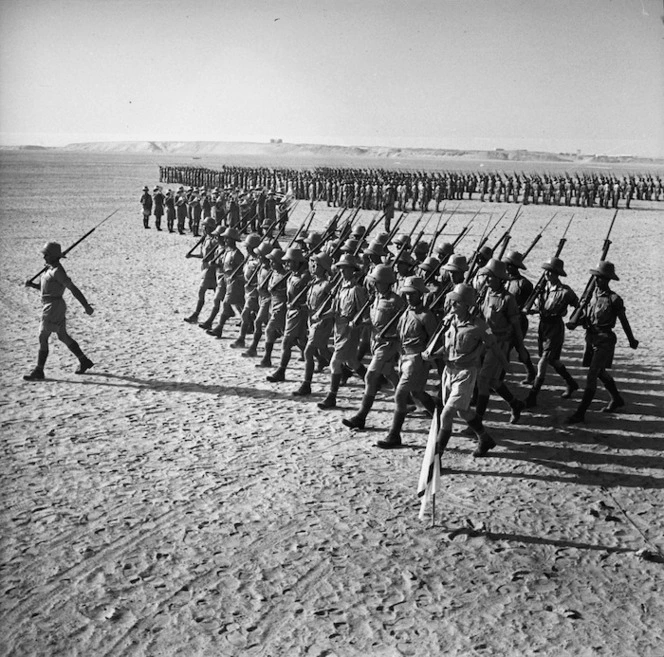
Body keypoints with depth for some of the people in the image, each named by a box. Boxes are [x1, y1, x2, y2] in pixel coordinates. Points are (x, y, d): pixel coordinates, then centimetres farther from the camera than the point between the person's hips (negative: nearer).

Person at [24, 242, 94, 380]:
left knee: (43, 338, -5)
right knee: (63, 336, 17)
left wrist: (86, 306, -20)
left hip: (54, 308, -10)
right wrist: (32, 285, 6)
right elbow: (46, 287, 23)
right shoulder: (50, 268, 13)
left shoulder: (58, 271, -18)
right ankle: (84, 361, 25)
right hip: (50, 306, 10)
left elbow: (73, 289, -20)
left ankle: (38, 371, 1)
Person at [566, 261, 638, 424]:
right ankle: (617, 400, 44)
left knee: (591, 375, -11)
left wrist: (631, 340, 9)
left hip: (605, 340, -7)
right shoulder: (592, 294, 5)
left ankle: (580, 413, -9)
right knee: (600, 373, 21)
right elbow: (586, 315, 10)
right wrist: (574, 323, -10)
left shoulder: (614, 299, -13)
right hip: (591, 337, 7)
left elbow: (624, 321, -2)